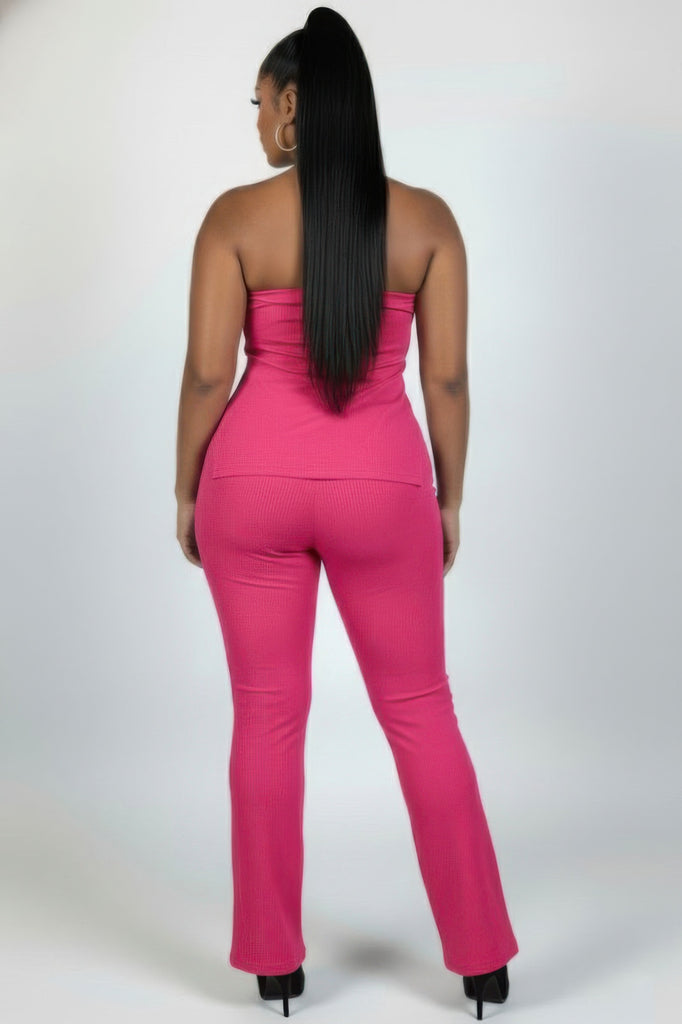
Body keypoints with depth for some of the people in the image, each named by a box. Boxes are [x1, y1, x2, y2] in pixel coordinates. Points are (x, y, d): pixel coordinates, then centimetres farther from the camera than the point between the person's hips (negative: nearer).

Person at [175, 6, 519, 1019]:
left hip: (256, 478, 0)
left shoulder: (235, 215, -4)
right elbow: (447, 377, -1)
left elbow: (207, 372, -7)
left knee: (267, 714, 11)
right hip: (382, 484, 1)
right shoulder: (427, 217, 0)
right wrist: (449, 497, 10)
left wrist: (187, 490, 6)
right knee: (420, 709, 13)